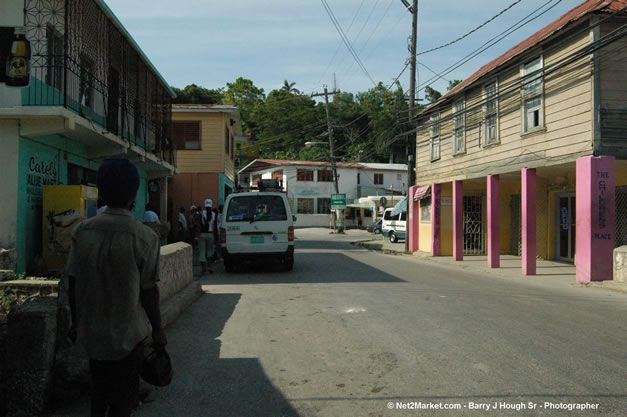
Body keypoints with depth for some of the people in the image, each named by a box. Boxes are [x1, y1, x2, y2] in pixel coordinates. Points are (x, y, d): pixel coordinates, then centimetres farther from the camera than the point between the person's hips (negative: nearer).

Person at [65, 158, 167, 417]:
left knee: (99, 390, 23)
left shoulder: (82, 231, -3)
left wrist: (76, 323, 14)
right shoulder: (144, 237, -15)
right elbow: (148, 291, -12)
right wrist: (158, 330, 1)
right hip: (127, 334, -4)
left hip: (91, 331, 4)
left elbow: (72, 283, 1)